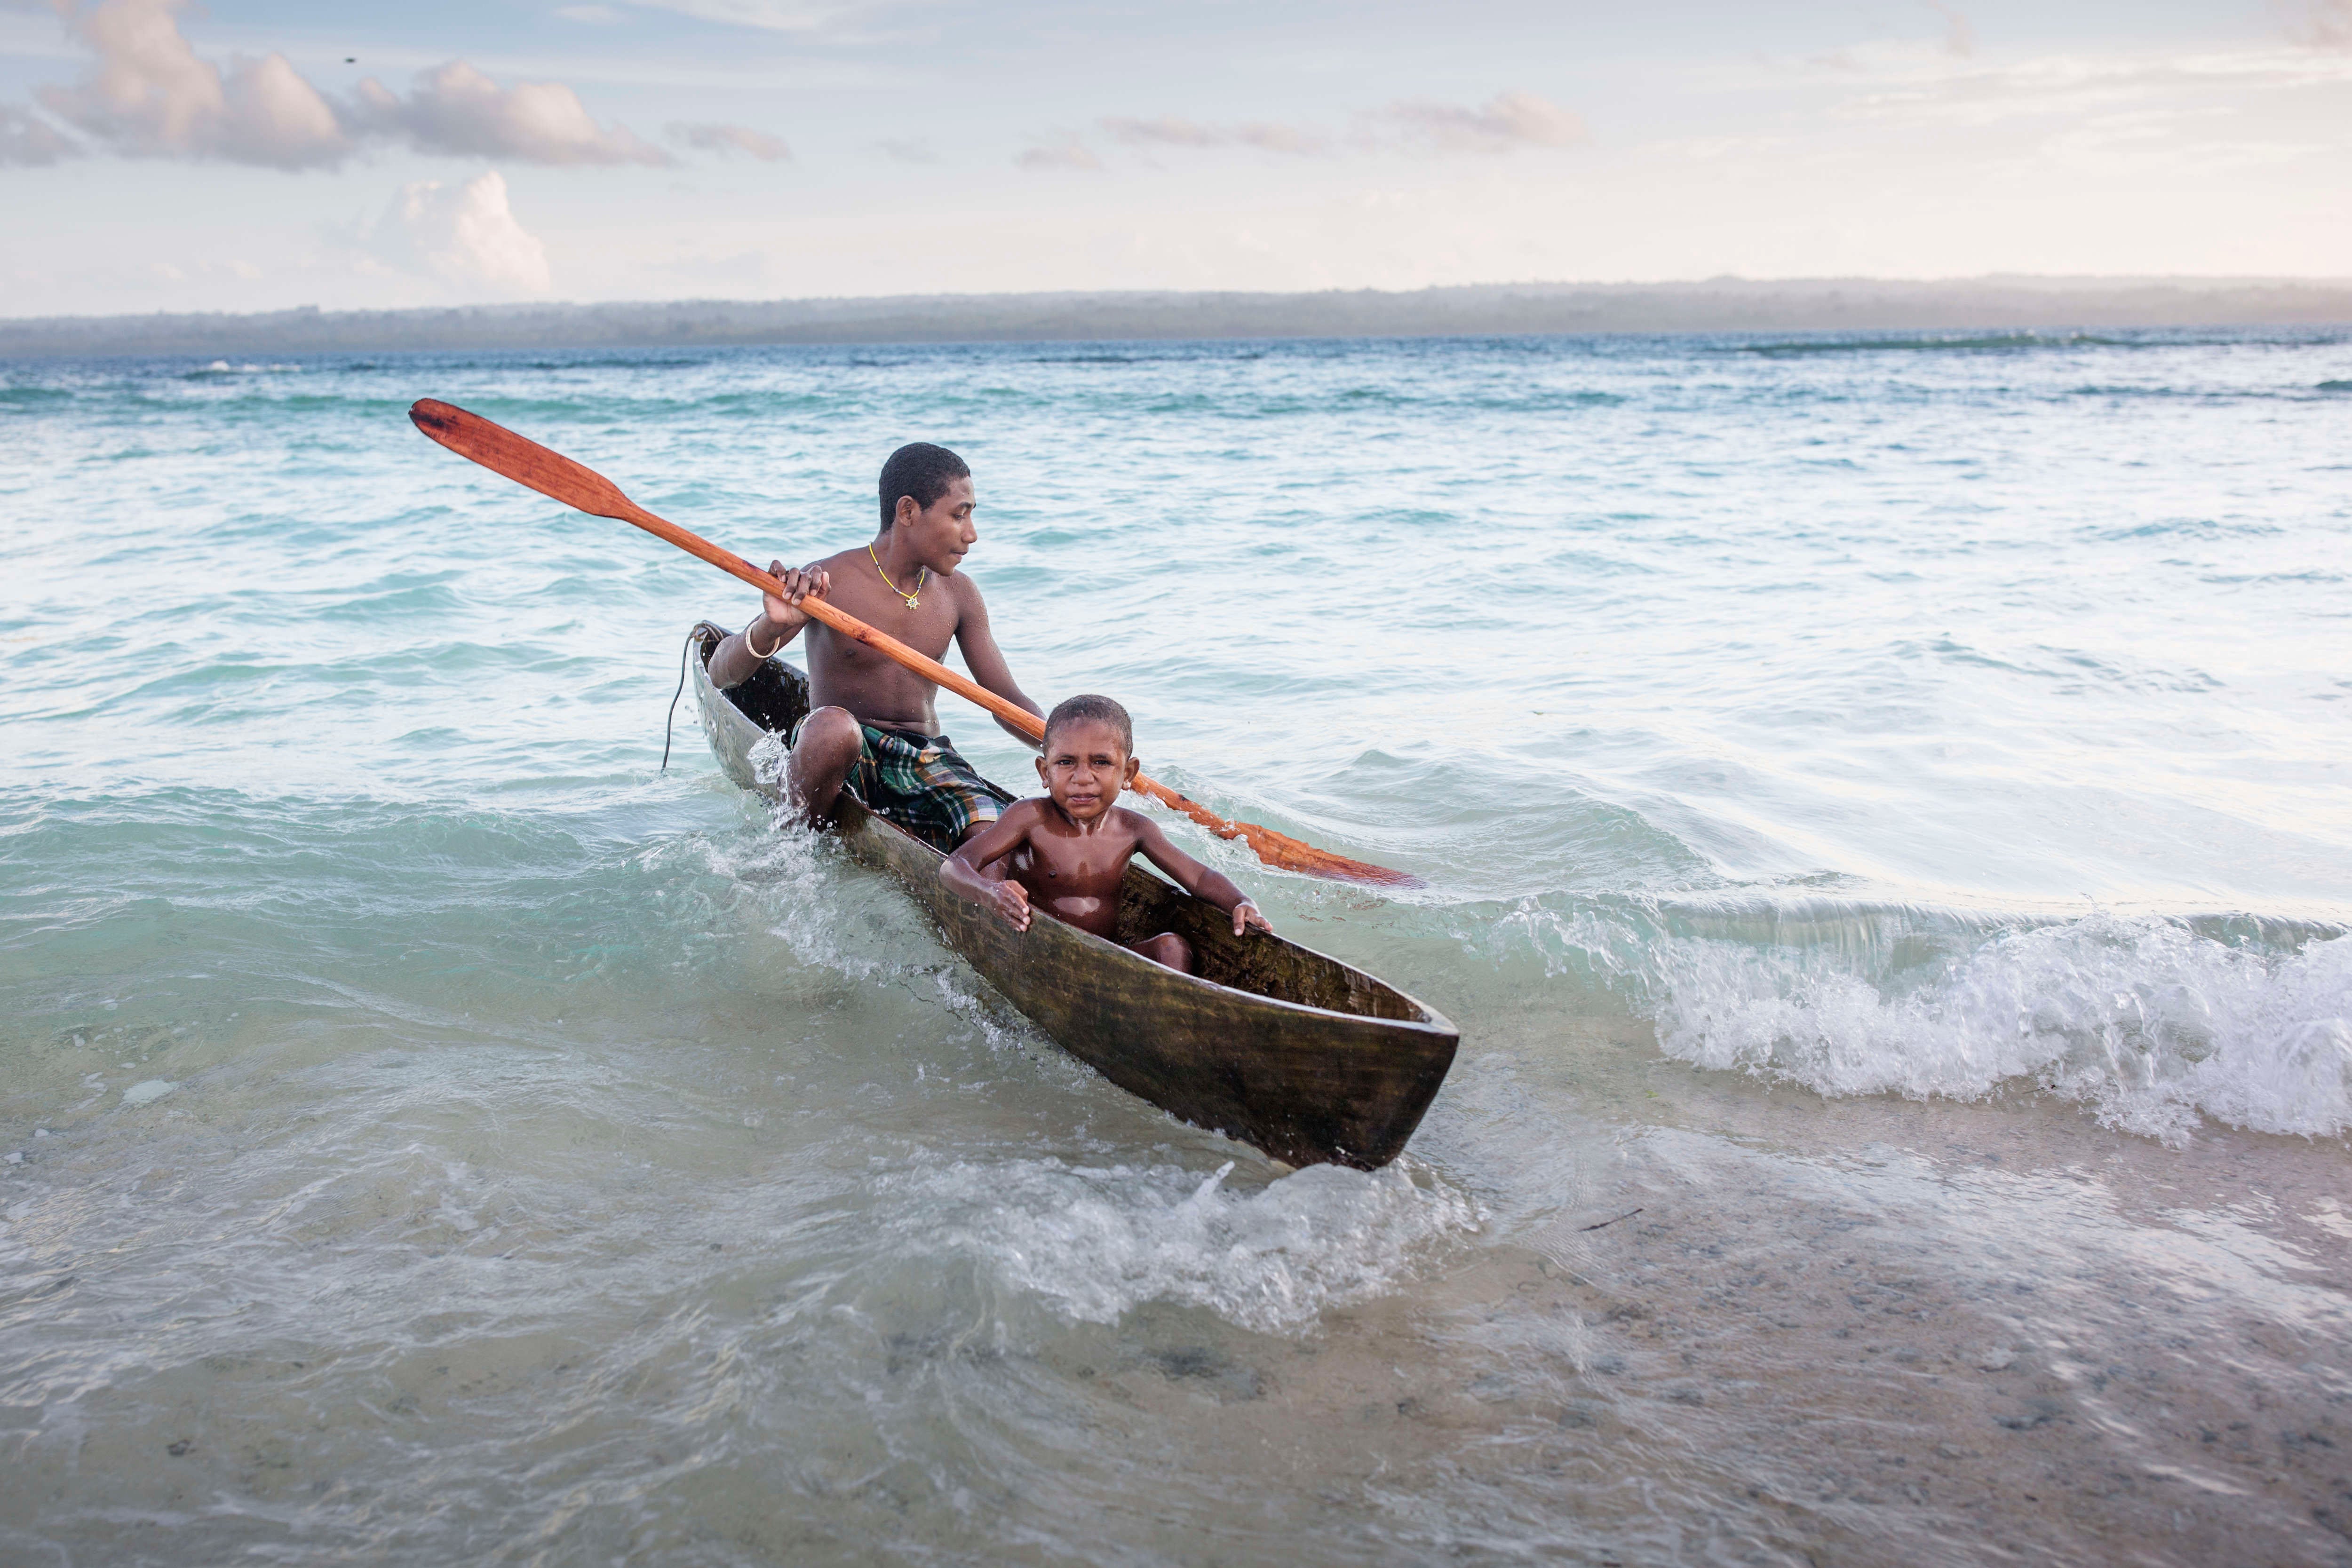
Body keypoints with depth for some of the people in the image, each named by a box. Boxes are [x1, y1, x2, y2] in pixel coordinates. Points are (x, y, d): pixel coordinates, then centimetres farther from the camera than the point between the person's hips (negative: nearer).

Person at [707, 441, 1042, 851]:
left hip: (929, 761, 3)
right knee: (834, 725, -39)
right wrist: (772, 627, -38)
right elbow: (721, 675, -15)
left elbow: (1007, 701, 10)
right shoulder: (826, 583, -10)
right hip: (845, 756, -3)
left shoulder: (958, 594, 6)